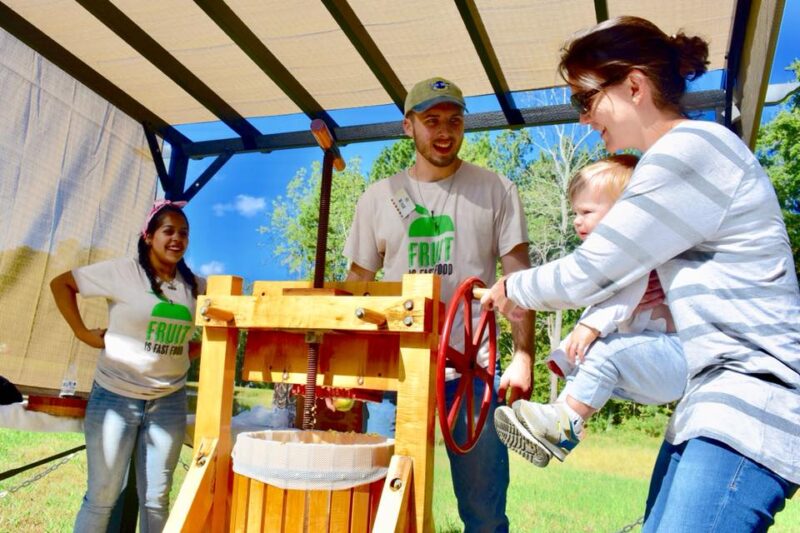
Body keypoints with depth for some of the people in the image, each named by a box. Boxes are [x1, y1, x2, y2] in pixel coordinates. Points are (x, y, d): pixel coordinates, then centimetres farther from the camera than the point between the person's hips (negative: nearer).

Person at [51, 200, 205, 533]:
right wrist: (81, 332, -6)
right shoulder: (122, 272, -8)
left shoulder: (195, 286, 3)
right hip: (115, 397, -3)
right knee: (102, 496, 8)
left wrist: (192, 351, 2)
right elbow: (61, 283, -1)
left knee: (156, 499, 13)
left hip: (169, 402, 3)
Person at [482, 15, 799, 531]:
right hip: (713, 398, 10)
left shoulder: (692, 146, -13)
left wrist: (512, 289, 4)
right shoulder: (685, 152, 18)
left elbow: (588, 274, -13)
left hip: (750, 404, -10)